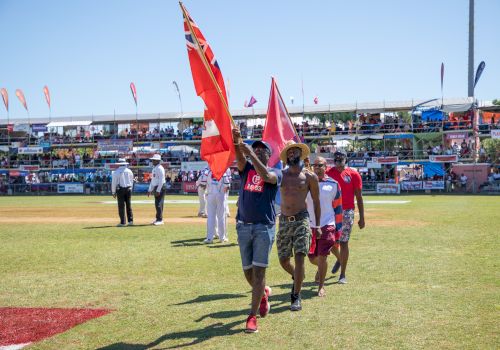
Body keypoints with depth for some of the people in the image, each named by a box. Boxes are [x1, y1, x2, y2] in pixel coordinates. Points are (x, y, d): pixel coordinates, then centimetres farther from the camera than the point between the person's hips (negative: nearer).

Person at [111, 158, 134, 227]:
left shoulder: (116, 172, -5)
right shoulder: (129, 171, 6)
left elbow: (114, 183, -4)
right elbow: (132, 181, 11)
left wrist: (113, 192, 4)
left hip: (120, 189, -4)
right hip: (128, 189, 4)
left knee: (121, 206, -2)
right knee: (128, 205, 9)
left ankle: (122, 222, -3)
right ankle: (130, 220, 7)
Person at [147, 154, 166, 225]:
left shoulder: (160, 168, -12)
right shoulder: (154, 169, 18)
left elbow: (161, 180, -19)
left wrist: (158, 190, -23)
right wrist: (150, 190, 21)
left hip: (160, 188, -10)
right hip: (156, 188, 10)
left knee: (159, 204, -11)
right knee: (157, 204, 11)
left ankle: (160, 220, -11)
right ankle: (158, 219, 16)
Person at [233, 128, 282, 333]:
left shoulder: (275, 174, 2)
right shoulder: (246, 169, 11)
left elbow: (266, 175, -23)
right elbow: (240, 157, -11)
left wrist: (250, 153, -27)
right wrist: (237, 143, -32)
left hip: (264, 226, -4)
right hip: (243, 226, 4)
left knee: (259, 270, -8)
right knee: (247, 270, 11)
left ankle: (253, 316, -7)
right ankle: (263, 293, 41)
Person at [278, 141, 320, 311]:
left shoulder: (310, 177, 2)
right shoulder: (280, 175, 7)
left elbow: (316, 201, 9)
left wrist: (317, 226, 10)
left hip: (301, 220, -3)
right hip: (284, 221, 3)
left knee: (299, 257, -14)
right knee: (283, 260, 8)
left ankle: (296, 297, -3)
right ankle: (296, 278, 41)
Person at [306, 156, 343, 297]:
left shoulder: (333, 184, 0)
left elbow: (338, 207, 6)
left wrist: (338, 227, 5)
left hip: (327, 225, -2)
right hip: (310, 225, 2)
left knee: (322, 256, -7)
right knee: (312, 257, 6)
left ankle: (321, 286, 7)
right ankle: (321, 267, 42)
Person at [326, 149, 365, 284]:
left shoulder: (353, 174, 0)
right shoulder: (328, 173, 4)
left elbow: (358, 197, 3)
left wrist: (362, 218, 1)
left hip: (347, 212, -2)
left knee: (344, 242, 1)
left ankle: (343, 275, 11)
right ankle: (339, 259, 36)